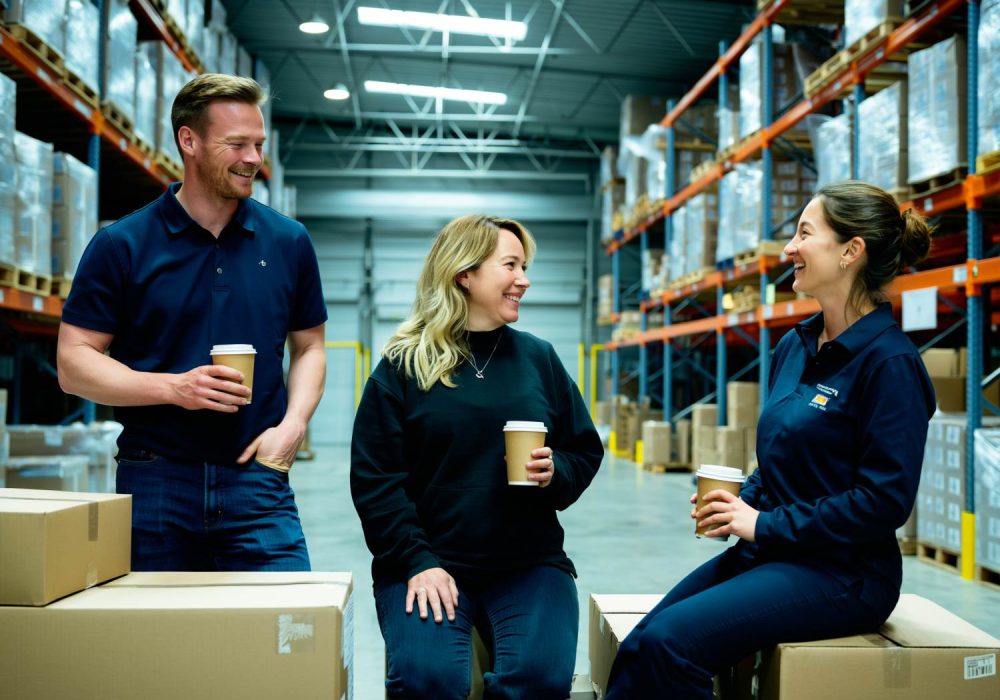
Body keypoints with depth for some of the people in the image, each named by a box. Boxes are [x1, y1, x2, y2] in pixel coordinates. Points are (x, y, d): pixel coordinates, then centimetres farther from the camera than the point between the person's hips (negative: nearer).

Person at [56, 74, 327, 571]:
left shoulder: (288, 242, 7)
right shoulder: (120, 245, -1)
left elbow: (309, 347, 16)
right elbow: (74, 363, -1)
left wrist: (293, 423, -2)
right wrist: (175, 387, -15)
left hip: (256, 479, 1)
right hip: (154, 479, -1)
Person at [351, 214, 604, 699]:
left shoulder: (538, 358, 8)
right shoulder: (403, 366, 0)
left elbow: (586, 452, 14)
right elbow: (375, 480, -4)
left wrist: (555, 473, -8)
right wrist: (419, 562, -14)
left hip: (529, 564, 2)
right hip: (428, 562, -2)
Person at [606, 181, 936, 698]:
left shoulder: (889, 361, -15)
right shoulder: (793, 347, 10)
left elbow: (886, 500, -19)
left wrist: (766, 523, -16)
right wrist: (740, 504, 0)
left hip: (842, 573, -7)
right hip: (764, 553, 7)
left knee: (671, 640, -24)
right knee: (636, 648, -8)